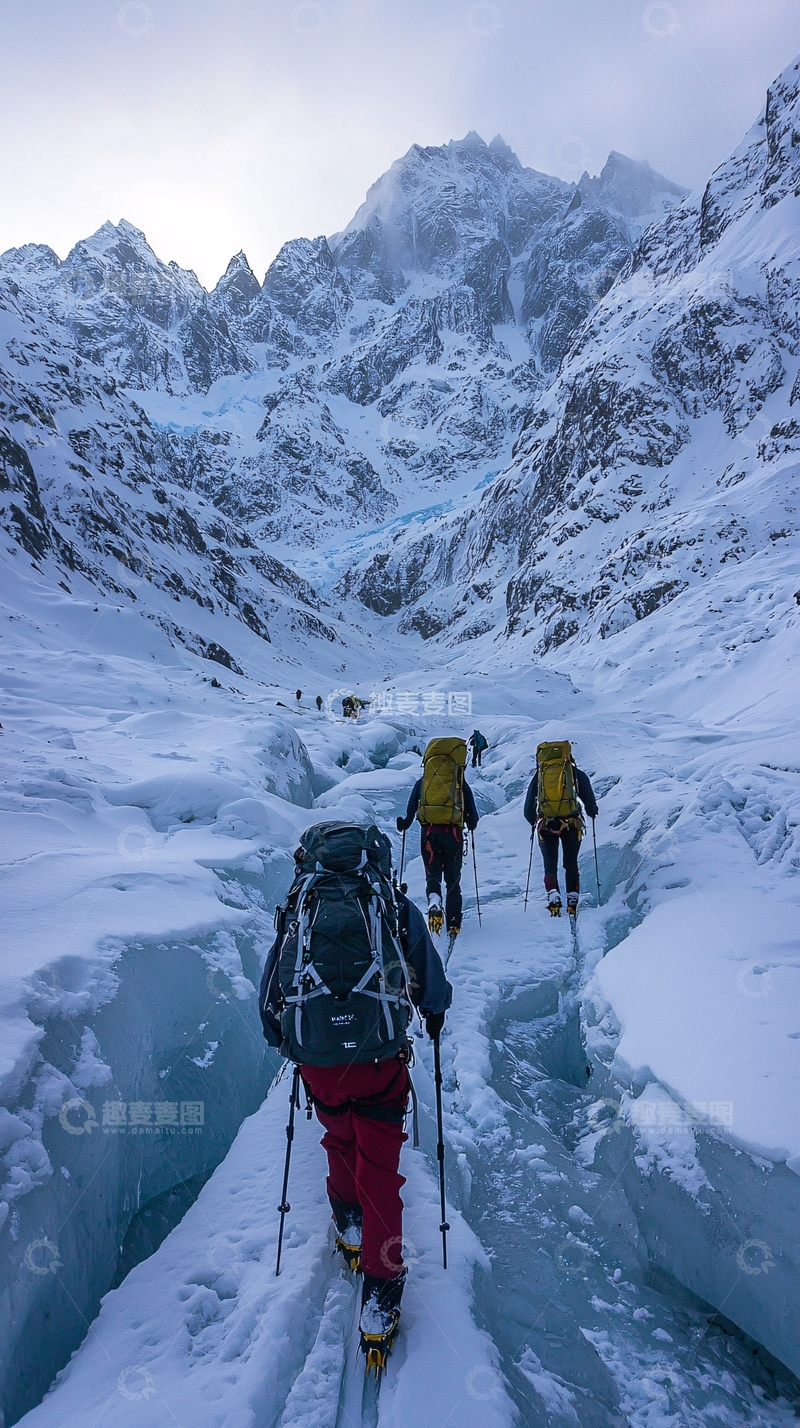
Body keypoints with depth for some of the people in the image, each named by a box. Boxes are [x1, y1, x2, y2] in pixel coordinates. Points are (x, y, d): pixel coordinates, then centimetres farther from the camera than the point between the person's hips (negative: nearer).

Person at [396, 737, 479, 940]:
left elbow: (411, 809, 9)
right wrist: (472, 825, 32)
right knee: (453, 879, 11)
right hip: (453, 832, 0)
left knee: (432, 875, 11)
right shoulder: (461, 783, 11)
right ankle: (453, 925, 9)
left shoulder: (421, 782, 11)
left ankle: (434, 902, -21)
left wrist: (403, 825, 28)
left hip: (429, 832, 0)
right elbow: (472, 815, 10)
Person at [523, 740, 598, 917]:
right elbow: (590, 802, 7)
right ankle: (572, 902, 10)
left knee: (550, 866, 13)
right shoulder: (577, 774, 7)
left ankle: (553, 899, -3)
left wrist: (534, 823, 30)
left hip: (545, 825, 0)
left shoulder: (538, 776, 11)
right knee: (571, 864, 15)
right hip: (571, 824, 0)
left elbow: (528, 809, 12)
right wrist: (592, 813, 29)